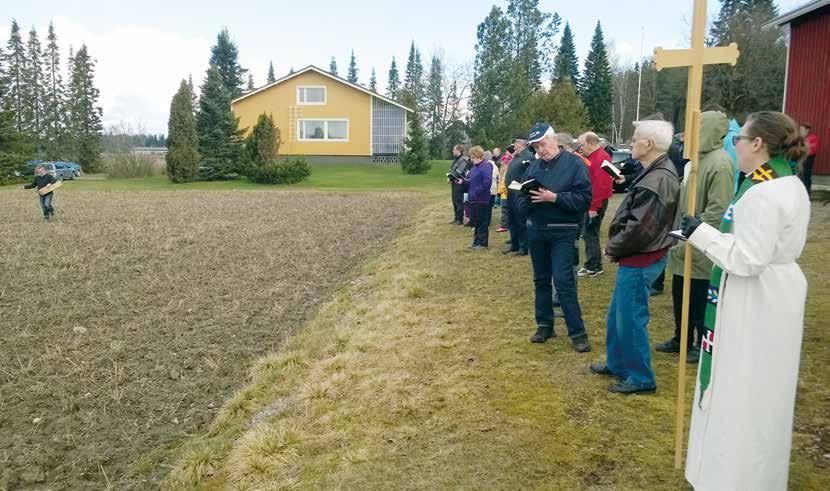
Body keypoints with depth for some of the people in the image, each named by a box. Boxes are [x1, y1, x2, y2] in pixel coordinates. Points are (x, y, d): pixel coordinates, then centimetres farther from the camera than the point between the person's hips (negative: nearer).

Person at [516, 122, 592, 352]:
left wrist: (554, 197, -22)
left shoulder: (574, 163, -7)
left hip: (562, 232, -5)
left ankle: (578, 332, 0)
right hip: (536, 230, 6)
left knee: (563, 282, -10)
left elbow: (584, 198, -14)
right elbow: (522, 204, 9)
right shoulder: (534, 166, 8)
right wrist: (527, 199, -14)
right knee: (541, 280, 14)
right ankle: (545, 325, 27)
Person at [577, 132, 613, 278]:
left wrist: (593, 207, -23)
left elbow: (600, 186, -22)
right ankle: (592, 265, 21)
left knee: (590, 233, -6)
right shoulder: (593, 157, 15)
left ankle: (593, 267, 1)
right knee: (589, 233, 13)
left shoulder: (600, 158, -16)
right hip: (592, 201, 10)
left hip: (596, 203, -10)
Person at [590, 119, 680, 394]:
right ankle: (616, 364, 36)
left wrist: (613, 248, -10)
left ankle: (641, 378, 17)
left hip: (640, 261, -10)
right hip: (635, 258, 10)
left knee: (630, 319, 2)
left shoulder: (657, 180, -23)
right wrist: (615, 246, 9)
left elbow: (639, 228, -26)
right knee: (617, 315, 21)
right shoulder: (656, 172, 10)